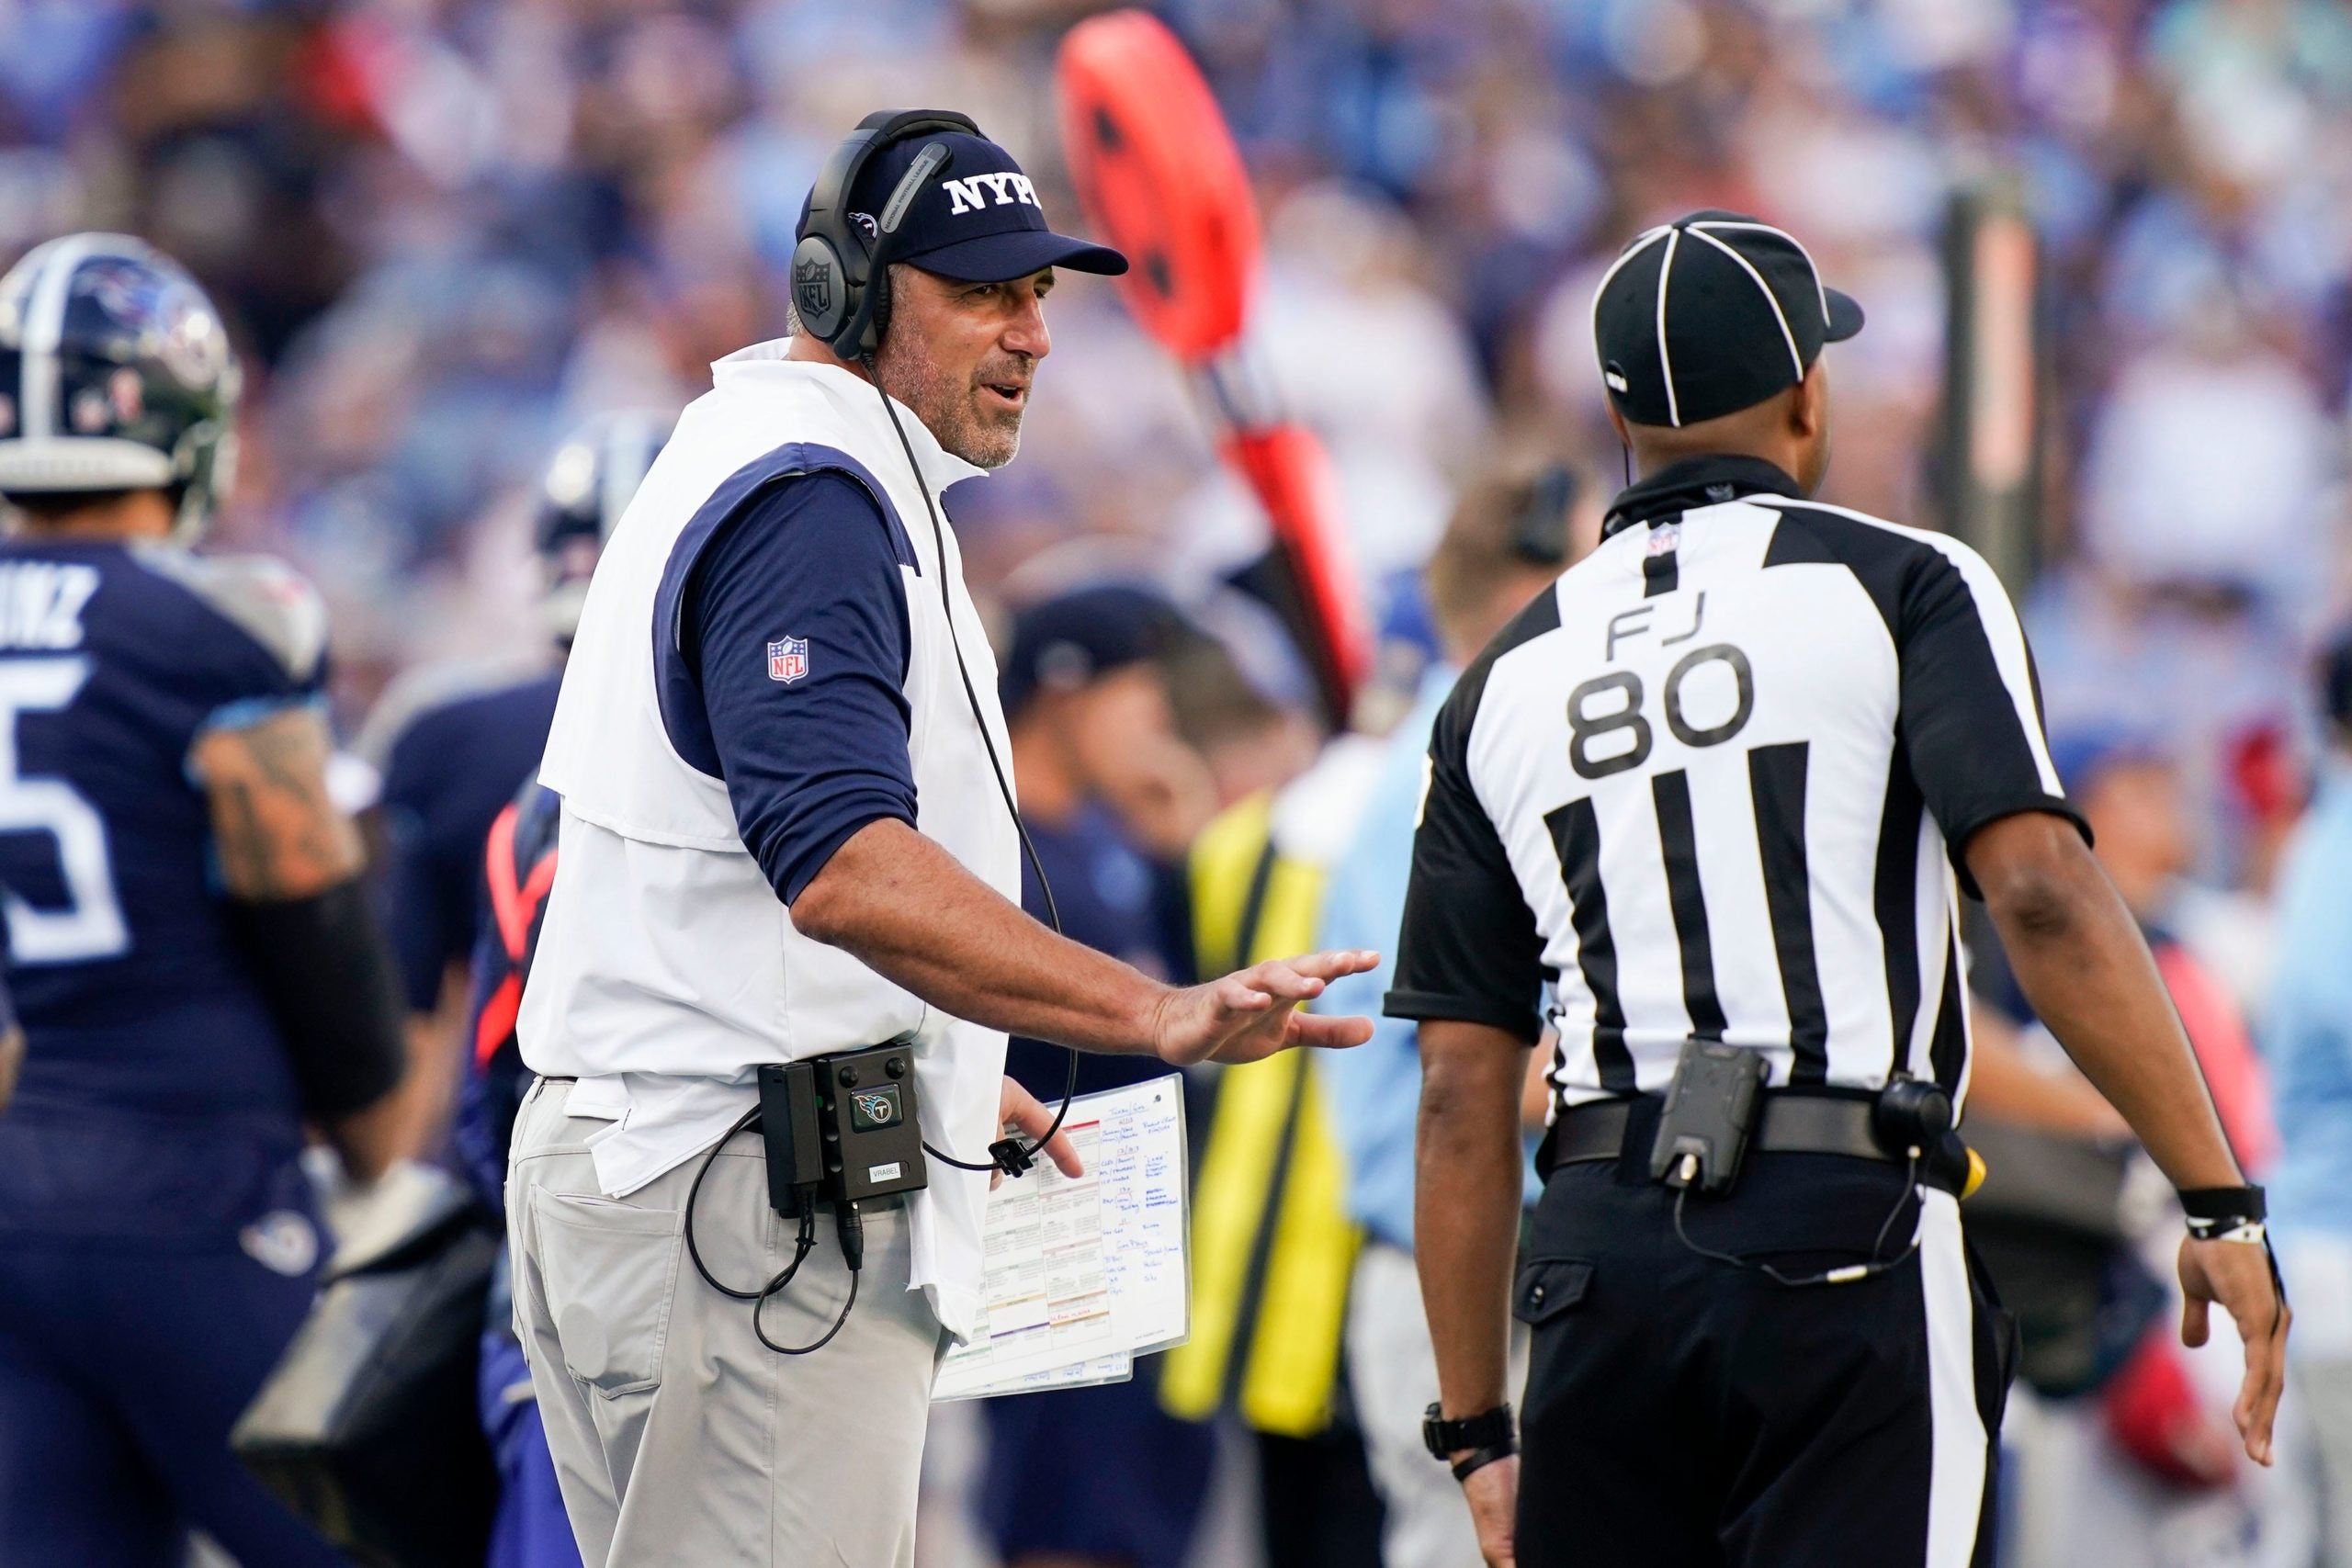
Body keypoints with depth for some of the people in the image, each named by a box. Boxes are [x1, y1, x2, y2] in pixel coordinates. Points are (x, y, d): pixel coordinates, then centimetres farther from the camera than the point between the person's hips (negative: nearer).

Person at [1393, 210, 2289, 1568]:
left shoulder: (1506, 681, 17)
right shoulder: (1901, 587, 5)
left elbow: (1463, 1097, 14)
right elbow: (2042, 894, -10)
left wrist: (1477, 1433, 17)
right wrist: (2222, 1202, -9)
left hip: (1596, 1256, 4)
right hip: (1846, 1245, -4)